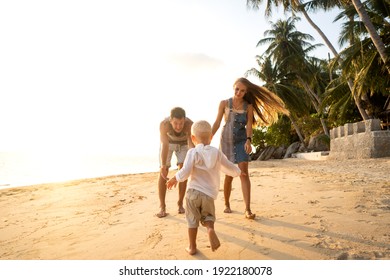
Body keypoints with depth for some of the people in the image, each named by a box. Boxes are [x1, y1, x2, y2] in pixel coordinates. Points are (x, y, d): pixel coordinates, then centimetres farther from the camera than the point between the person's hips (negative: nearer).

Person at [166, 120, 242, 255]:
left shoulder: (193, 152, -7)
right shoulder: (217, 152, 4)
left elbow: (185, 172, -16)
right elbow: (230, 167, 14)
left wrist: (174, 179, 2)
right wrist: (238, 172, 35)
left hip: (193, 192, -2)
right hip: (209, 193, 2)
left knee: (192, 220, 12)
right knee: (208, 217, 20)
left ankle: (192, 247, 20)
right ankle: (210, 229, -12)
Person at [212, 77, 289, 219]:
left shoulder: (248, 107, 3)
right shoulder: (224, 103, 2)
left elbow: (249, 125, -5)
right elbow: (217, 123, 2)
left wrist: (248, 140, -22)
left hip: (241, 141, 0)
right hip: (226, 141, 0)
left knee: (243, 172, -14)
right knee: (228, 175, 7)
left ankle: (248, 210, -14)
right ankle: (227, 204, 27)